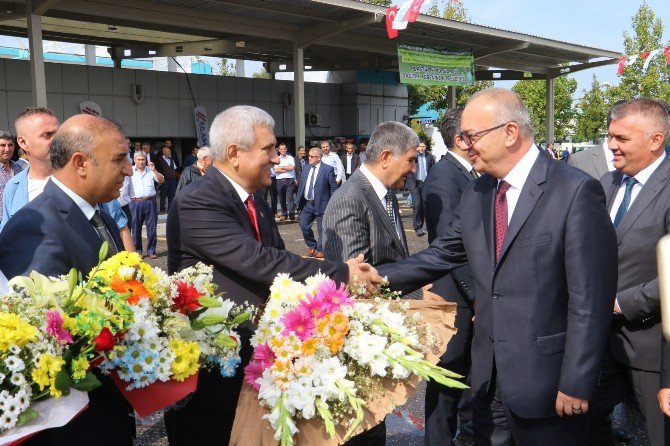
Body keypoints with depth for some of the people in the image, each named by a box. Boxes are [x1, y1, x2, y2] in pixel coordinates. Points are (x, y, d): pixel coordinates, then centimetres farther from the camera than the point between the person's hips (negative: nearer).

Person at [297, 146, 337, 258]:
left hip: (321, 204, -5)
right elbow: (301, 187, 14)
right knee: (303, 225, 4)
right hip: (307, 204, 6)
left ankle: (320, 250, 17)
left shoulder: (328, 169, -7)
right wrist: (299, 203, 10)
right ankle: (312, 246, 24)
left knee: (321, 229, 3)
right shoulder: (306, 170, 11)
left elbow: (334, 188, -7)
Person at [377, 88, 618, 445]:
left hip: (543, 376, -6)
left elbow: (590, 297, -16)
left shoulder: (575, 191, -15)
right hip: (487, 374, 6)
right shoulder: (476, 193, 5)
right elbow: (439, 256, 9)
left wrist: (577, 383, -16)